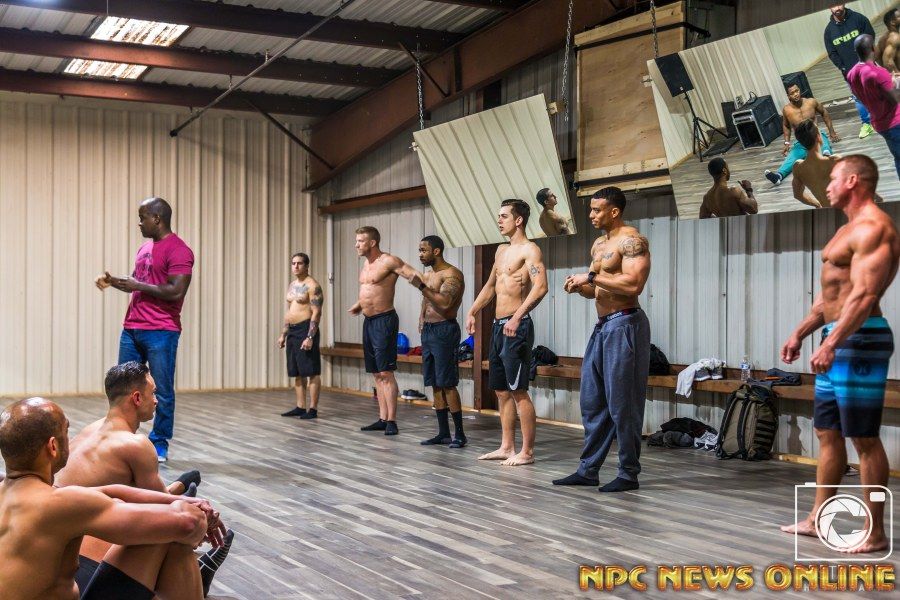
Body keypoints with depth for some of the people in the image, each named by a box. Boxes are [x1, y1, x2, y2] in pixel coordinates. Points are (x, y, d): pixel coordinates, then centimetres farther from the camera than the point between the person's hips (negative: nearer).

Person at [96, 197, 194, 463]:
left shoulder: (178, 250, -10)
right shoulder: (144, 248, 17)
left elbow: (176, 292, -19)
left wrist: (137, 286, -13)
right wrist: (114, 281, 10)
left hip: (161, 332, -8)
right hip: (131, 329, 8)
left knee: (162, 392, 1)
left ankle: (159, 446, 10)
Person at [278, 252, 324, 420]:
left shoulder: (312, 286, -11)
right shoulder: (292, 285, 16)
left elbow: (316, 313, -16)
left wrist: (310, 337, -23)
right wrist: (283, 334, 19)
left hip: (306, 329, -9)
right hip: (292, 330, 9)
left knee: (311, 372, -6)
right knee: (297, 372, 11)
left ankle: (313, 409, -4)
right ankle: (300, 407, 17)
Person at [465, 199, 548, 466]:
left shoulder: (529, 250, -10)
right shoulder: (501, 251, 18)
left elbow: (540, 287, -23)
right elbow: (490, 286, 29)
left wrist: (517, 317, -30)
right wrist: (472, 311, 19)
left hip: (516, 327, -9)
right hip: (498, 325, 9)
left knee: (518, 391, -7)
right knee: (501, 390, 12)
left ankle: (527, 452, -2)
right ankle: (506, 447, 19)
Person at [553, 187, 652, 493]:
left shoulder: (631, 240, -11)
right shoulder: (599, 244, 17)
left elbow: (633, 284, -24)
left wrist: (592, 276, -18)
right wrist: (580, 286, 3)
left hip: (624, 325, -10)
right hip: (602, 326, 10)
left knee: (622, 404, -4)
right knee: (592, 401, 10)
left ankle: (629, 475, 5)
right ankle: (588, 470, 17)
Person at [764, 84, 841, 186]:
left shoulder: (812, 102, -2)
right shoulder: (786, 110, -2)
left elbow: (824, 113, 15)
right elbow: (785, 126, 18)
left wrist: (832, 132, 13)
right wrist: (787, 143, 9)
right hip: (801, 143, 0)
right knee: (791, 157, -31)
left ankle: (826, 155, -74)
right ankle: (779, 175, -61)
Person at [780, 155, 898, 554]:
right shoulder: (851, 229, 19)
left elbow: (864, 295, -24)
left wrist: (831, 344, -29)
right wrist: (801, 333, 24)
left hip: (859, 340, -11)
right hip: (838, 340, 11)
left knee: (864, 438, -5)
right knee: (827, 432, 14)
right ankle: (816, 520, 23)